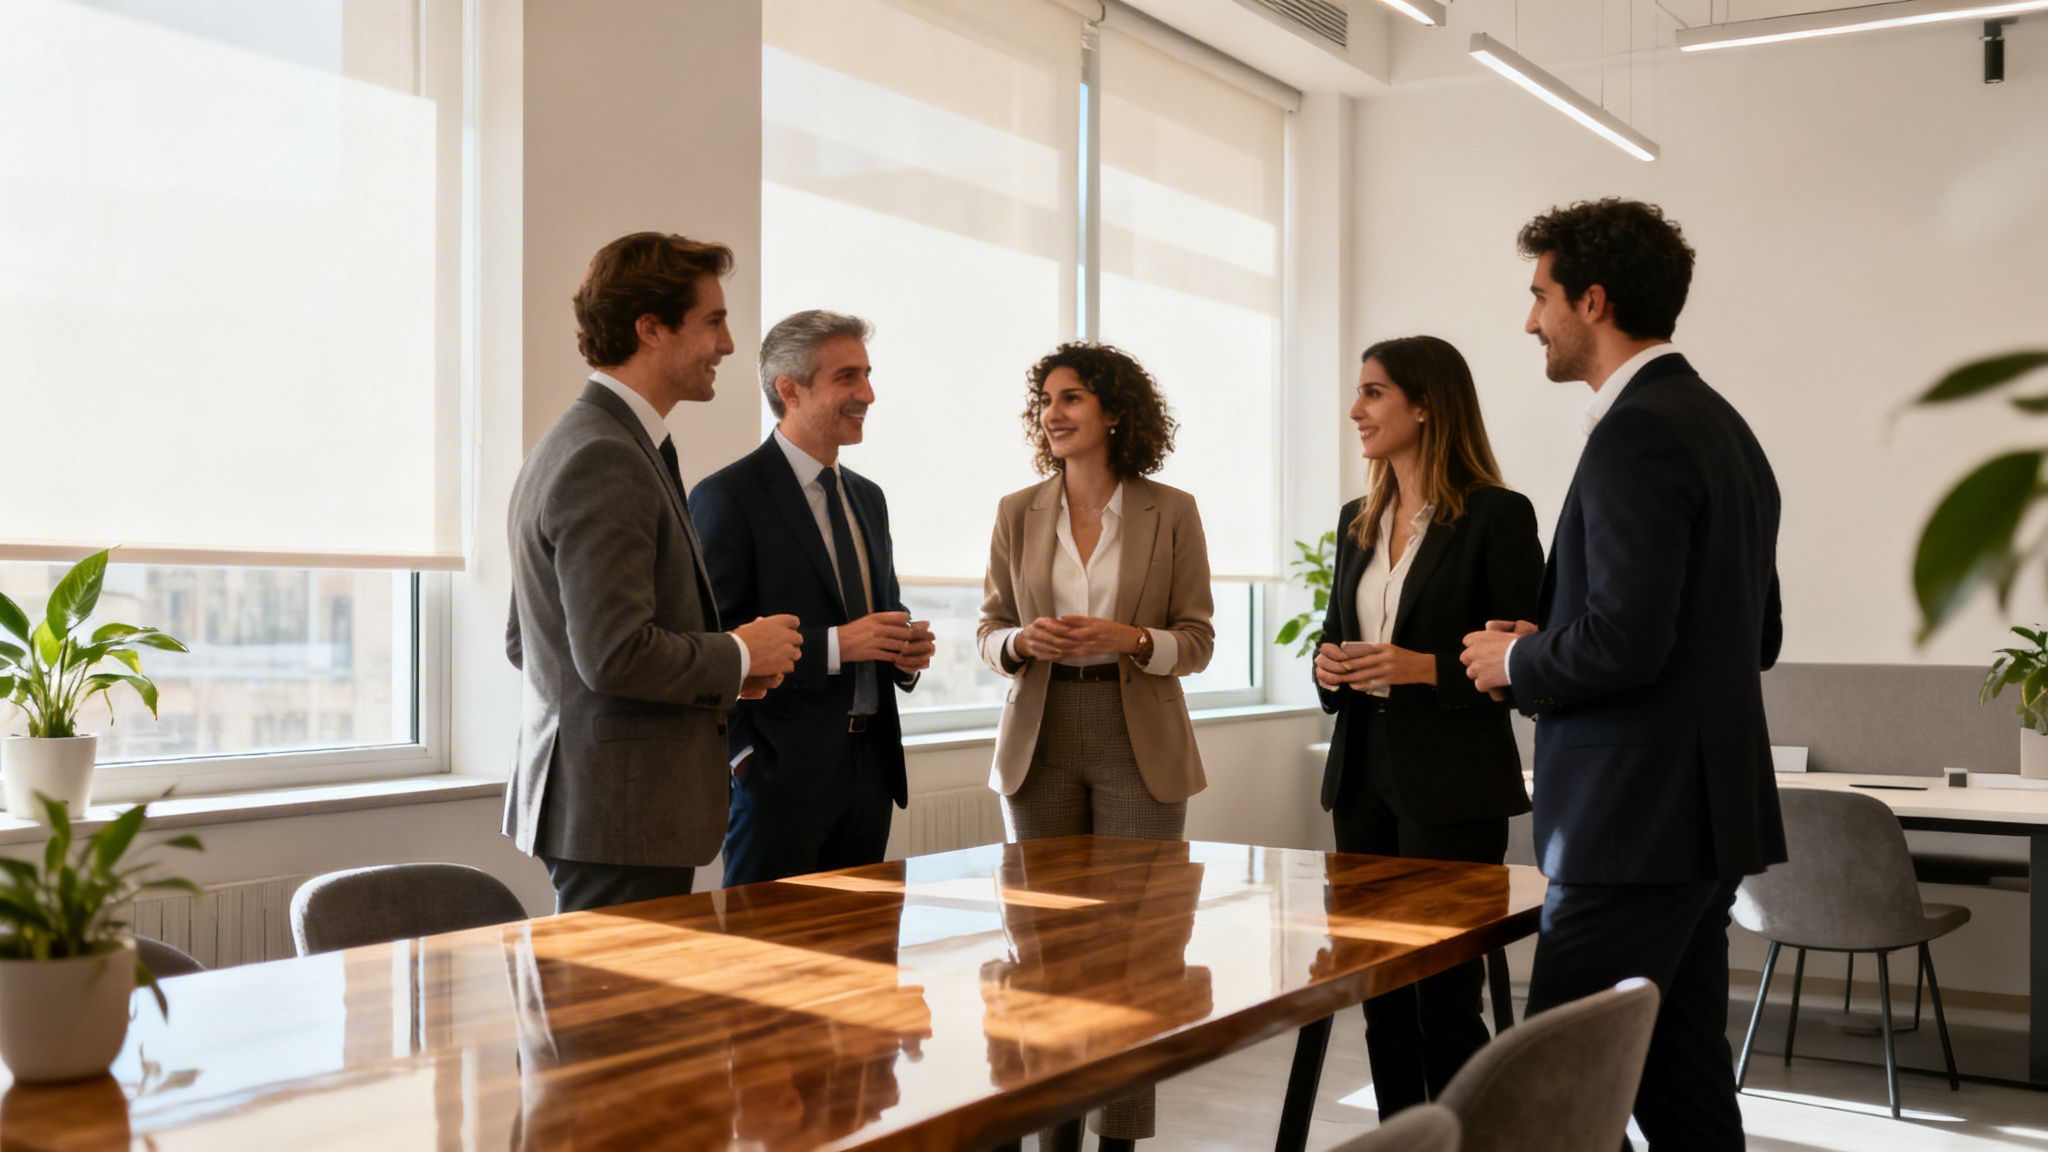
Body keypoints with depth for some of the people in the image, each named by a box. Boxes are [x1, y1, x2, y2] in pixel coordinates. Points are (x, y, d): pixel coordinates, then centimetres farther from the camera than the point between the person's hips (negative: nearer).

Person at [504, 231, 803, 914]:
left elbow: (522, 642, 20)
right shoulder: (605, 460, -17)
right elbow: (616, 653, -26)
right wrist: (738, 656, -9)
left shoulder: (570, 446, 16)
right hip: (620, 811, -11)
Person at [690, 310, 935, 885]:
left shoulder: (867, 497, 17)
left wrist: (904, 652, 3)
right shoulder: (728, 496, -8)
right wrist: (835, 645, -20)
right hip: (782, 769, -7)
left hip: (870, 767, 7)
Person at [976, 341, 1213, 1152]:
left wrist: (1130, 639, -18)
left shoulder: (1171, 512, 0)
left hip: (1138, 749, -2)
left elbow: (1197, 641, 1)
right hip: (1040, 746, 2)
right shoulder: (1018, 513, 6)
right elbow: (989, 630, 10)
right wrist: (1023, 642, -13)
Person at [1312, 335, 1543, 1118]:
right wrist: (1329, 665, -1)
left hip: (1451, 787, -7)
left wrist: (1427, 668, -21)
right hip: (1363, 776, 7)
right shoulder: (1358, 521, 13)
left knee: (1444, 1002, -2)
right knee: (1380, 1000, 12)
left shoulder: (1497, 515, -8)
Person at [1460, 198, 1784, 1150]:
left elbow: (1625, 637, -24)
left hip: (1637, 820, -10)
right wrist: (1551, 649, 14)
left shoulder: (1636, 432, -15)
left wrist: (1518, 661, -5)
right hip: (1702, 816, 10)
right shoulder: (1720, 426, 16)